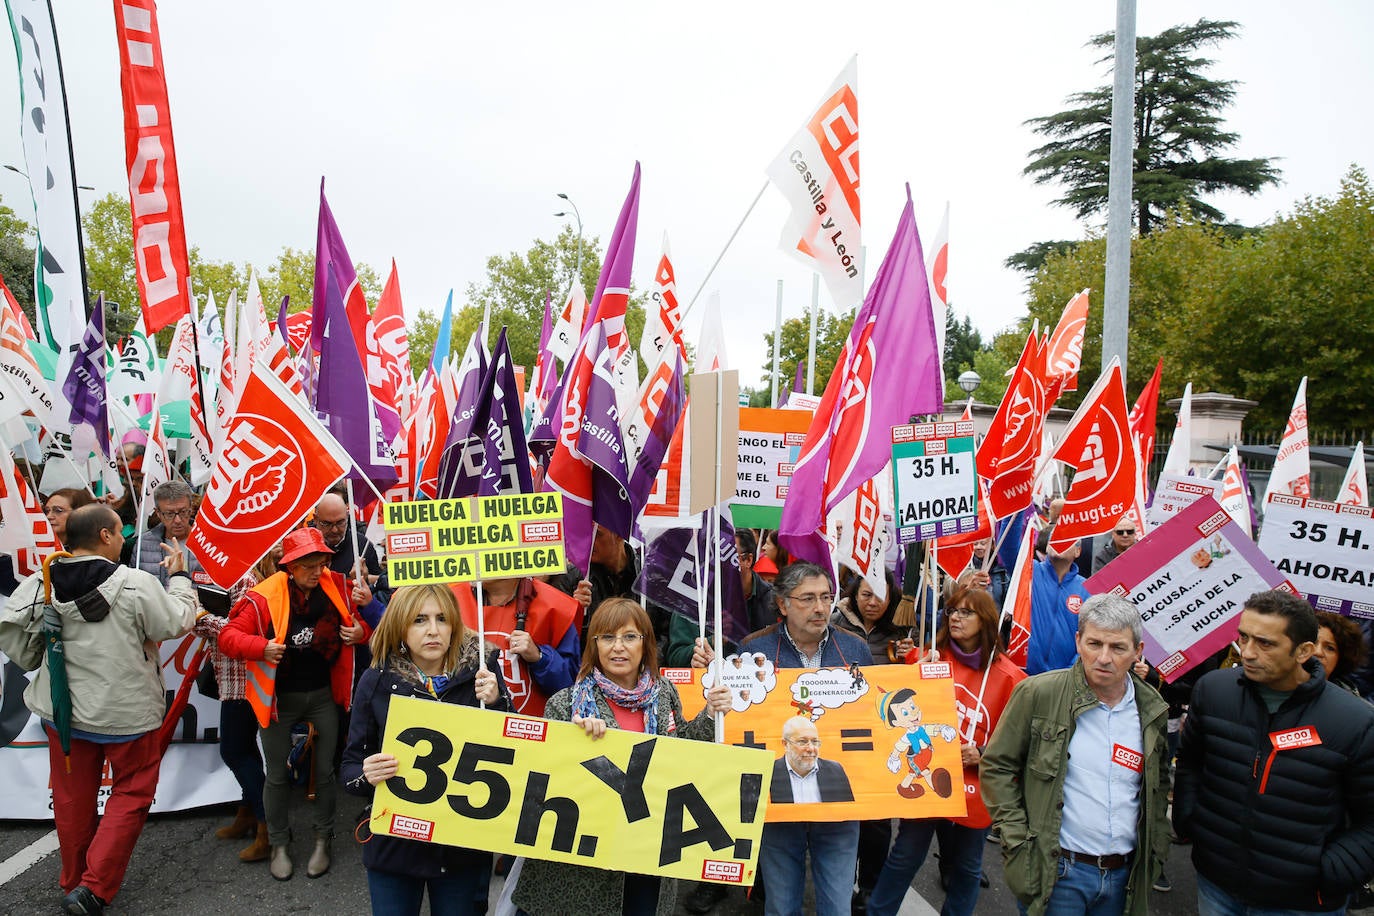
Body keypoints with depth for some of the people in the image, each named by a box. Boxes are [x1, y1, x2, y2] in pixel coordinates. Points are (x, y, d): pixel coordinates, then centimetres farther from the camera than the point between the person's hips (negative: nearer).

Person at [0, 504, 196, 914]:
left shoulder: (39, 585, -8)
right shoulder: (135, 584, -21)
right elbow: (178, 622, -11)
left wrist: (40, 661, 17)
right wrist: (179, 577, 2)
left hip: (62, 709, 5)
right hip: (126, 712, -5)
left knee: (73, 799, 20)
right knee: (131, 794, 12)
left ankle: (74, 882, 36)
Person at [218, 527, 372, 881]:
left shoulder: (337, 586, -8)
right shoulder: (264, 597, -17)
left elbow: (361, 617, 6)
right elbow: (228, 636, -14)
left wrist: (360, 631, -16)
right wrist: (261, 647, -30)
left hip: (323, 694, 2)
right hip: (279, 698, -2)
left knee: (325, 770, 11)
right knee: (277, 774, 11)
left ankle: (323, 839, 31)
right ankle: (279, 844, 33)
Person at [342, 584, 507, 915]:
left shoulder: (479, 673, -9)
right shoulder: (377, 681, -8)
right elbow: (350, 766, -1)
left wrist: (495, 703, -23)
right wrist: (366, 775, -23)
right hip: (395, 845, 0)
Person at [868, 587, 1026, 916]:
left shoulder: (1009, 677, -7)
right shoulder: (932, 659, -2)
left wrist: (983, 755, -18)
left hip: (973, 789, 0)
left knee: (967, 867, 17)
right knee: (905, 857, 9)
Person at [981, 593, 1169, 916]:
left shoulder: (1152, 710, 1)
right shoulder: (1038, 693, -13)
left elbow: (1159, 783, 17)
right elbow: (996, 766, -7)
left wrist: (1155, 847, 11)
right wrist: (1017, 840, -11)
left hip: (1124, 876, 4)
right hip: (1055, 872, -4)